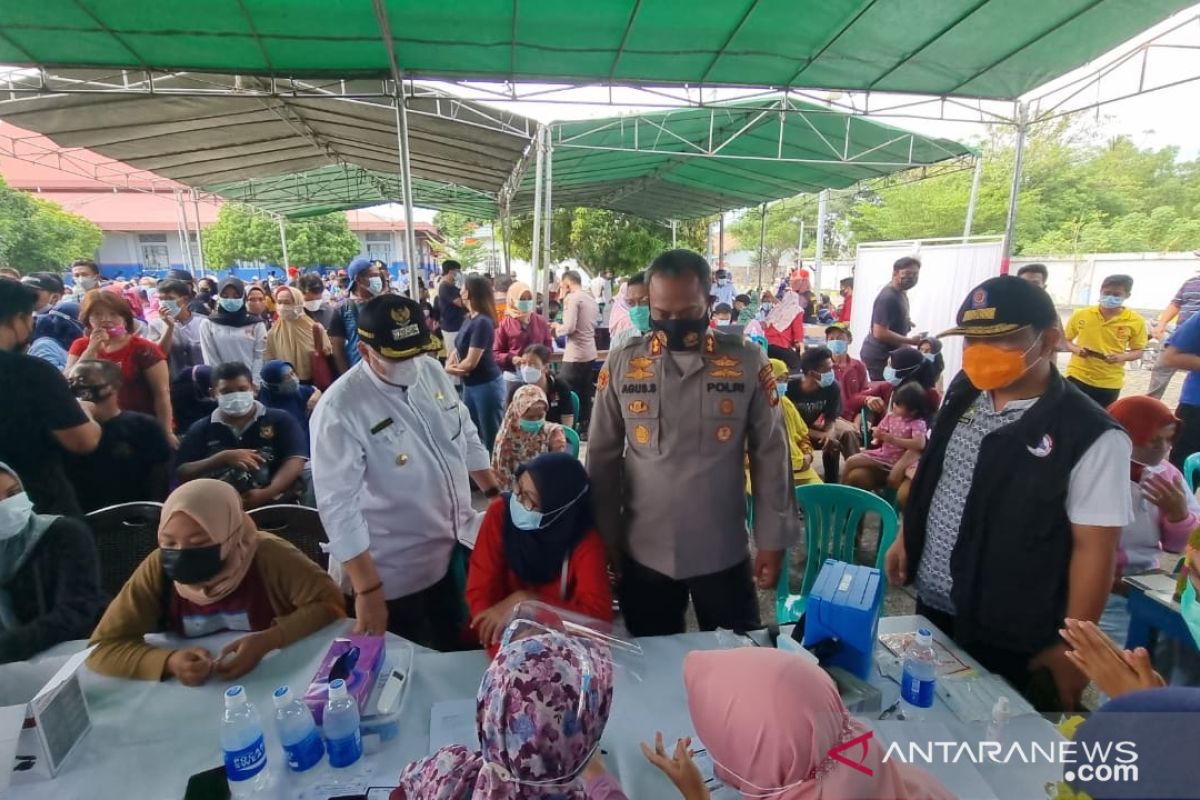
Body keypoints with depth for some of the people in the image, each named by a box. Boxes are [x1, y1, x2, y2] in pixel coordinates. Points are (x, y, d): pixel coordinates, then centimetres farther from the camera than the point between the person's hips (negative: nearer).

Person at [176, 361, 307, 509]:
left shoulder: (280, 420, 10)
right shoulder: (200, 429, 16)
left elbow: (295, 461, -2)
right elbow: (181, 474, 8)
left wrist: (267, 493, -18)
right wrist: (222, 458, -8)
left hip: (273, 504, -2)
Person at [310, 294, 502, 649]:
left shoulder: (432, 371, -4)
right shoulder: (339, 409, -23)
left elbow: (467, 437, 9)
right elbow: (339, 507, -23)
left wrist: (496, 494, 11)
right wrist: (368, 590, -23)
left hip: (457, 552, 6)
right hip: (395, 577, -5)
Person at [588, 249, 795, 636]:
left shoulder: (748, 362, -7)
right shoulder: (621, 365, -5)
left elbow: (770, 456, -2)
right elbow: (603, 458, 0)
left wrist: (772, 541, -1)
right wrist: (606, 540, 1)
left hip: (723, 553, 0)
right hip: (643, 554, 1)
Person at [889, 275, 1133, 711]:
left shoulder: (1091, 436, -19)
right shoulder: (964, 394, -1)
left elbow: (1094, 549, -16)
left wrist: (1071, 646, -13)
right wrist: (906, 538, 13)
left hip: (1011, 634, -5)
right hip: (932, 602, 5)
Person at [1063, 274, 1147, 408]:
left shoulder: (1135, 321, -4)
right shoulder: (1081, 315, -4)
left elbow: (1138, 351, 4)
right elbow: (1065, 340, 8)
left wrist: (1122, 357, -16)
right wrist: (1076, 349, -13)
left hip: (1110, 383, 1)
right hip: (1078, 376, -1)